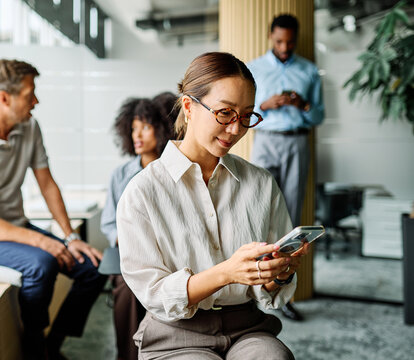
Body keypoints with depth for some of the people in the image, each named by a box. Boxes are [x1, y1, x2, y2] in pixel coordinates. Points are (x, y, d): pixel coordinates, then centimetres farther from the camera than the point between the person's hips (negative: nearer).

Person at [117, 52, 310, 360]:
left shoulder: (262, 184, 5)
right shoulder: (143, 192, -7)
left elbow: (271, 296, 7)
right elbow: (155, 296, -10)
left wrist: (281, 272, -16)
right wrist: (226, 273, -24)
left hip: (248, 328, 3)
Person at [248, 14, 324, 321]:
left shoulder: (309, 71, 12)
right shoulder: (253, 70, 9)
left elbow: (319, 117, 11)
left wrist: (303, 105, -10)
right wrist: (266, 105, -12)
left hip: (297, 144, 1)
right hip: (265, 142, -1)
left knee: (291, 219, 1)